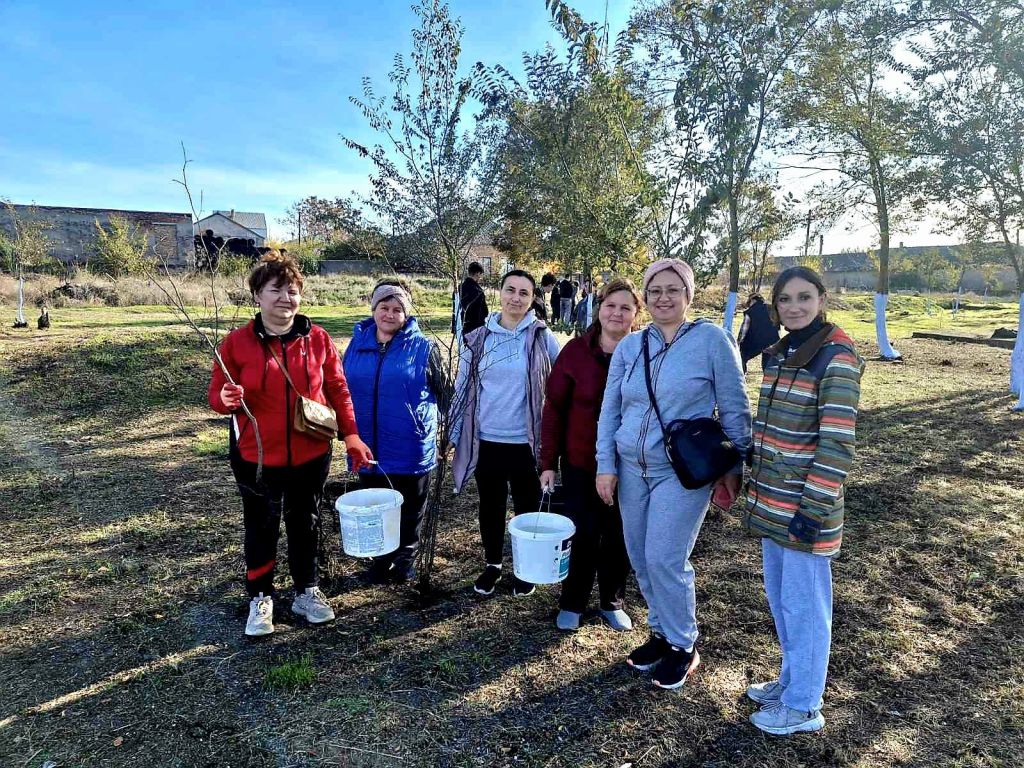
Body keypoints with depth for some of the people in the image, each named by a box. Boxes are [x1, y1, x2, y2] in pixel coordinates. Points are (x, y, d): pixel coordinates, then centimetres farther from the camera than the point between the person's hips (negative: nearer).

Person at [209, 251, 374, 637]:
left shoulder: (318, 339, -3)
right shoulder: (237, 342, -8)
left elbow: (338, 390, 3)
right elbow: (217, 393, -1)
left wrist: (351, 435, -2)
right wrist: (227, 399, -25)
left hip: (311, 455, 2)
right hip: (257, 458, -1)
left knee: (306, 524, 16)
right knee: (261, 529, 13)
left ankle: (307, 591, 35)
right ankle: (260, 598, 33)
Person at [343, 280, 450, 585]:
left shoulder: (423, 347, -7)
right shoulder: (357, 343, 3)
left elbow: (443, 394, -1)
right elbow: (341, 388, 14)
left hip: (410, 449, -3)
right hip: (369, 448, 4)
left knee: (410, 510, 13)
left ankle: (406, 559, 35)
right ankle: (381, 560, 37)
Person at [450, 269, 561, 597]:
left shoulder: (542, 336, -4)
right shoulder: (478, 339, 1)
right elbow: (463, 389, 6)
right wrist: (455, 434, 5)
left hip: (526, 442, -2)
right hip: (486, 440, 2)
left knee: (527, 508, 13)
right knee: (491, 507, 17)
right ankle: (492, 564, 37)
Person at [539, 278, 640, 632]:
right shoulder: (576, 350, -7)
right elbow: (555, 407, -4)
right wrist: (548, 461, -5)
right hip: (581, 462, -1)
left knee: (619, 536, 13)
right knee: (583, 534, 6)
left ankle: (613, 602, 36)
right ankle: (572, 603, 29)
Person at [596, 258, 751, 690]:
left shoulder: (712, 340, -7)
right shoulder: (629, 347, 5)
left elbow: (735, 410, -3)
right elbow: (610, 411, 7)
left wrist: (735, 468, -2)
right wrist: (606, 465, 1)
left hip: (683, 472, -5)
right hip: (631, 468, 5)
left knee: (664, 560, -6)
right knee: (641, 559, 12)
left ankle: (683, 646, 19)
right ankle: (661, 633, 35)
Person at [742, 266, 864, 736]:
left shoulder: (836, 358, -15)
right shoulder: (778, 353, 8)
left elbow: (837, 442, -18)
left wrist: (813, 508, -19)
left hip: (804, 502, -8)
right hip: (771, 498, 8)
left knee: (804, 604, 8)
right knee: (778, 596, 20)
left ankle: (803, 706, 26)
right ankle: (793, 680, 40)